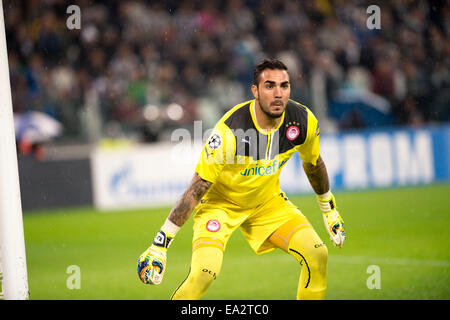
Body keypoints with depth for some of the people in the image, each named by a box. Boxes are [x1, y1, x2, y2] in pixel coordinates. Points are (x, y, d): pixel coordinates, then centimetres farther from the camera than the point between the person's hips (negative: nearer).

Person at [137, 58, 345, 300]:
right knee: (204, 273, -25)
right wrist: (160, 244, -26)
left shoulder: (303, 121, -16)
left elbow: (313, 163, 8)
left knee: (317, 255, -12)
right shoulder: (229, 130, -31)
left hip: (268, 201, 5)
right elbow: (196, 188, -26)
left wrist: (329, 209, 19)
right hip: (220, 202, -5)